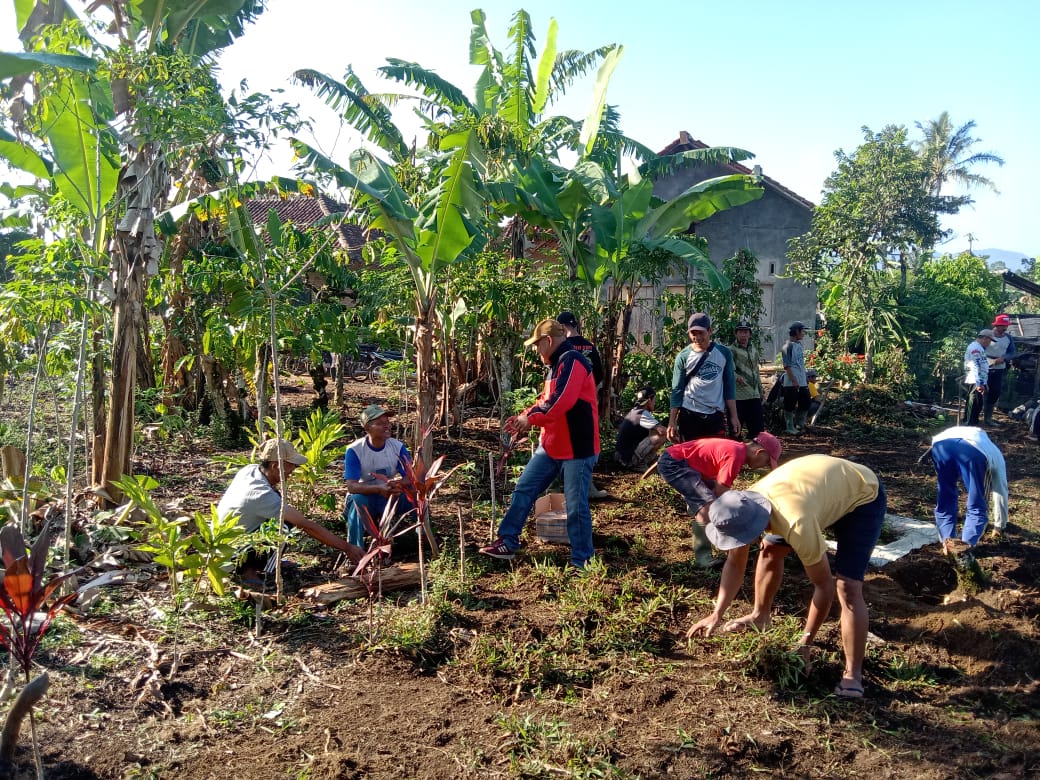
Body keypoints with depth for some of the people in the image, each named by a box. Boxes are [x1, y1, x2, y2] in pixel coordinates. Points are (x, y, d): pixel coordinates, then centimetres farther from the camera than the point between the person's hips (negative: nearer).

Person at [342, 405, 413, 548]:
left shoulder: (398, 446, -11)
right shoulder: (354, 450, -21)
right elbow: (351, 486, -28)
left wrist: (399, 484, -38)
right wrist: (379, 489, -44)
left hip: (390, 498, 3)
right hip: (365, 498, -3)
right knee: (357, 500, -36)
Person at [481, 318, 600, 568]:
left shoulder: (572, 361, -16)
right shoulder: (557, 364, 16)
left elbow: (561, 401, -27)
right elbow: (545, 400, 20)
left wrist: (531, 418, -17)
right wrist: (524, 417, 5)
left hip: (577, 448, -10)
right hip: (550, 446, 10)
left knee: (576, 507, -1)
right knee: (524, 489, 11)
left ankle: (581, 562, 12)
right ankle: (507, 543, 21)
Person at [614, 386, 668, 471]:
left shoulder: (633, 411, 14)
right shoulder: (643, 414, -14)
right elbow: (662, 430, -23)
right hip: (629, 458, -10)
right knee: (662, 436, -15)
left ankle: (637, 462, 12)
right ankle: (641, 464, -8)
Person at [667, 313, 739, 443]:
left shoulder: (724, 353, 3)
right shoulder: (683, 356, -1)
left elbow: (729, 386, 7)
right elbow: (677, 390, 0)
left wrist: (734, 416, 3)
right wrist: (672, 421, -5)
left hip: (716, 416, 1)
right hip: (689, 415, -1)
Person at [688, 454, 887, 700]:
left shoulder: (797, 524, -42)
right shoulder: (744, 509, -21)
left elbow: (824, 585, -29)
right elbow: (735, 564, -6)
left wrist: (805, 643, -20)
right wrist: (716, 615, -12)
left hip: (862, 495, -7)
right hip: (823, 481, 7)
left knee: (848, 588, -16)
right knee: (770, 551, 7)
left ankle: (853, 676, -5)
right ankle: (760, 616, 29)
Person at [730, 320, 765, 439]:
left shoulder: (754, 350, 17)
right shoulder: (731, 351, -7)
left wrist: (760, 391, 24)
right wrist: (737, 377, -43)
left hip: (754, 396, 7)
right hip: (737, 397, -7)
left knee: (759, 429, 8)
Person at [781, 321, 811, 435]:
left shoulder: (800, 345, 15)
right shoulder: (788, 346, -12)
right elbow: (787, 365, -16)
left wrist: (805, 379, 18)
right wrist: (794, 380, -20)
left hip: (802, 382, 9)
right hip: (791, 383, -9)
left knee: (806, 402, 12)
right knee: (790, 405, -2)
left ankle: (799, 425, 24)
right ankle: (790, 427, 6)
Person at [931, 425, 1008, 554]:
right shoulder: (995, 455, 41)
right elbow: (1001, 494, 43)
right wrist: (999, 527, 54)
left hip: (941, 443, 3)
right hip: (974, 449, -3)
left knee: (945, 502, 21)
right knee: (976, 507, 10)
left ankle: (948, 542, 6)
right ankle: (966, 547, -8)